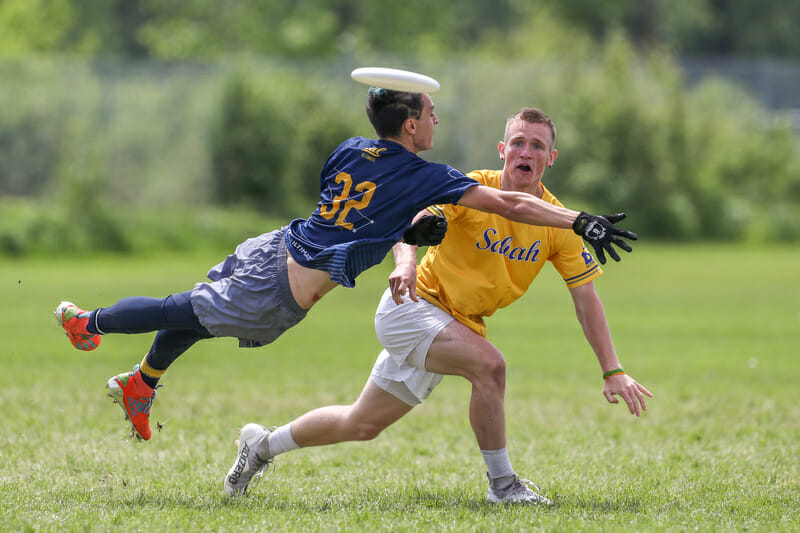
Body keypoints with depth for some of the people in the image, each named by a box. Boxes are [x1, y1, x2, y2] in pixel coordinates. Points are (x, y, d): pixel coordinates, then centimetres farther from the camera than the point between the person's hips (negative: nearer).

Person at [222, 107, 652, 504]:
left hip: (459, 325, 6)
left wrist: (613, 371, -11)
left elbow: (586, 299, -5)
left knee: (363, 424, 13)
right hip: (413, 305, -6)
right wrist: (406, 262, -47)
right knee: (488, 363, -32)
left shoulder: (557, 224, -7)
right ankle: (502, 484, -17)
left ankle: (262, 444, 34)